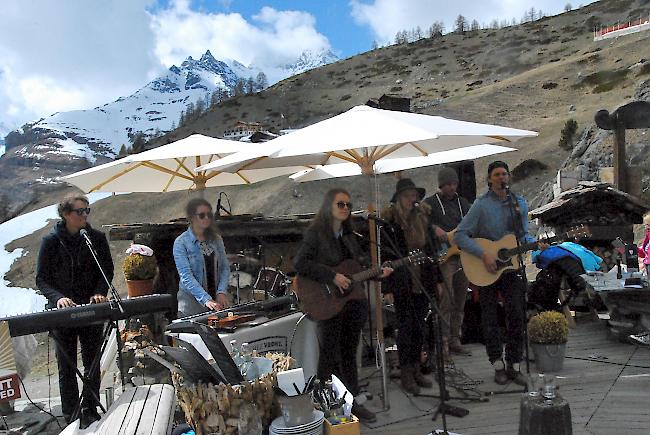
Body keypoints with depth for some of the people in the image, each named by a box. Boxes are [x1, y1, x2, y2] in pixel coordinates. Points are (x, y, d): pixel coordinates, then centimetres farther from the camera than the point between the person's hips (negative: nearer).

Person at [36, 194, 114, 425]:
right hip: (62, 311, -1)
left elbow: (107, 270, 4)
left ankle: (90, 412, 24)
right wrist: (58, 297, -21)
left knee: (92, 363, 9)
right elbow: (41, 279, -3)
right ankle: (71, 416, 20)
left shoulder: (97, 238, -1)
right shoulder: (51, 241, -5)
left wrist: (99, 293, -13)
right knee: (67, 367, 7)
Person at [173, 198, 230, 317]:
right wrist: (206, 300, -25)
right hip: (192, 303, -4)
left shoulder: (217, 239, 8)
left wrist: (222, 292, -10)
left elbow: (225, 267, 7)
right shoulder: (181, 243, -8)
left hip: (216, 299, 4)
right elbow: (186, 276, -16)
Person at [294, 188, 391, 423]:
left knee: (349, 354, 16)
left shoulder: (348, 234, 11)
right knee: (331, 357, 3)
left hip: (352, 302, 7)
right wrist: (332, 276, -23)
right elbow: (300, 263, -20)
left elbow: (360, 261, 16)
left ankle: (351, 402, 29)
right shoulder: (315, 233, -10)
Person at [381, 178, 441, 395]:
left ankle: (416, 369, 23)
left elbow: (429, 250, 14)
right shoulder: (389, 221, -8)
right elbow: (385, 255, -9)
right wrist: (387, 288, -13)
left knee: (419, 326, 11)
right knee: (406, 326, -1)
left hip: (423, 281, 5)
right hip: (402, 284, -5)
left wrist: (436, 279, 11)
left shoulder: (423, 217, 10)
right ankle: (406, 374, 11)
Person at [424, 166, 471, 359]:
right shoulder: (430, 203, 2)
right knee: (446, 302, -12)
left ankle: (454, 340, 20)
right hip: (444, 257, -6)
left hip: (464, 257, 6)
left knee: (460, 302, 10)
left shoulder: (463, 202, 18)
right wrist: (435, 229, -24)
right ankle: (443, 343, -6)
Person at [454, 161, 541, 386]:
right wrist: (483, 254, -21)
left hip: (511, 267, 4)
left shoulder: (520, 203, 8)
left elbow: (523, 234, 17)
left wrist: (535, 244, -5)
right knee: (490, 319, 6)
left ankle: (514, 365, 13)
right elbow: (460, 235, -14)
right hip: (485, 270, -3)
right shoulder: (481, 205, -8)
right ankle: (498, 365, 20)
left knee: (517, 315, -1)